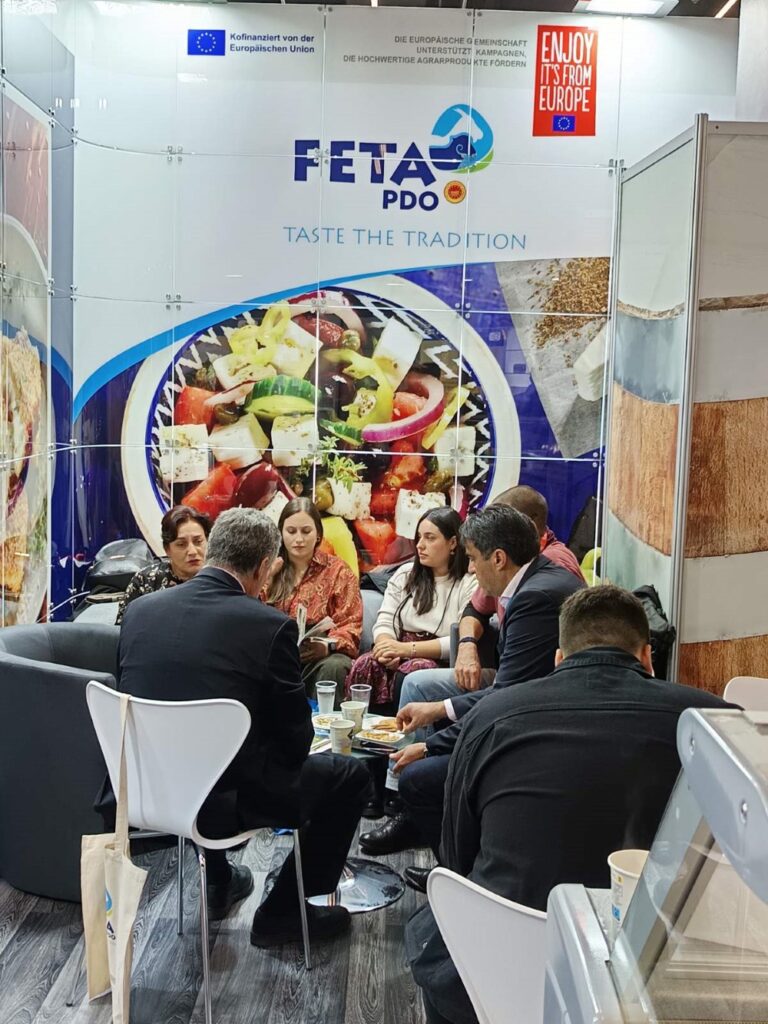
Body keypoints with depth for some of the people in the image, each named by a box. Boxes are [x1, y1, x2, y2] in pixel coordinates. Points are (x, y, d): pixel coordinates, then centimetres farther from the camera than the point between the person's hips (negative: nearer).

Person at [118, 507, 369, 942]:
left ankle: (218, 881, 46)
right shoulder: (270, 625, -16)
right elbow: (295, 741, -8)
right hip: (226, 801, -5)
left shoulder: (140, 610, -3)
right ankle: (283, 912, 20)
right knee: (351, 776, 15)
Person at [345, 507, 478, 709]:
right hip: (398, 656, 4)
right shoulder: (404, 574, 16)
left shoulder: (470, 584, -1)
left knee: (412, 671, -35)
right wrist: (388, 649, -15)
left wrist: (408, 648, -19)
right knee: (365, 665, -27)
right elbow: (385, 623, 8)